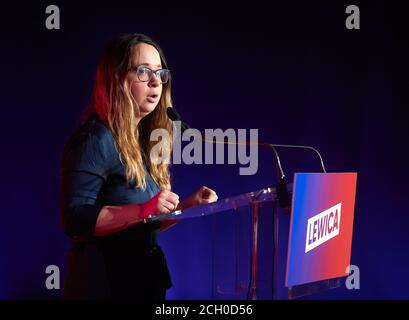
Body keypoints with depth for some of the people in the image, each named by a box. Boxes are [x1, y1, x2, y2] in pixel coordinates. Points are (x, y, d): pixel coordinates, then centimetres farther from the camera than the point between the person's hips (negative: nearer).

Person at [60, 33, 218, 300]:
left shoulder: (147, 140, 11)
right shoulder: (95, 139, -14)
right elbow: (74, 220, -22)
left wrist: (187, 205, 0)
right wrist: (144, 210, -28)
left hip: (146, 279, 8)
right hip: (104, 284, -8)